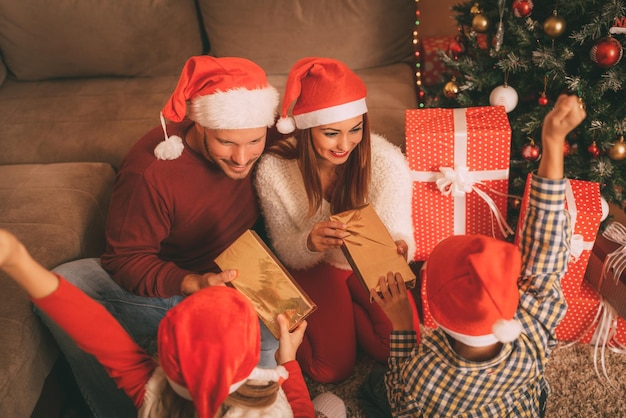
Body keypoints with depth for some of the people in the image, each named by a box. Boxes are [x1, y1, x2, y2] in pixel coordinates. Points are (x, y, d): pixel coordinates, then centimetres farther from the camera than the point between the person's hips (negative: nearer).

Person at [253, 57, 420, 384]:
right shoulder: (273, 169, -26)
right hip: (314, 267, -1)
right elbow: (285, 252, -15)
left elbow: (399, 231, -17)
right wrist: (309, 243, -40)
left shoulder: (387, 162, -28)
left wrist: (399, 248, -43)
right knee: (331, 368, -15)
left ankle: (346, 309, 14)